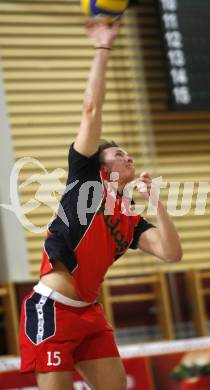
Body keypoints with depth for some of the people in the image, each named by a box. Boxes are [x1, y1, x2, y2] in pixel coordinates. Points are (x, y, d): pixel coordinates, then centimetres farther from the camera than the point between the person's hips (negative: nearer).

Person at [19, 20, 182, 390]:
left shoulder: (131, 222, 15)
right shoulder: (85, 179, 1)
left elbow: (171, 253, 0)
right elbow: (92, 111, -3)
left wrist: (155, 201, 1)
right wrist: (102, 50, -5)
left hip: (90, 314, 7)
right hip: (51, 311, -7)